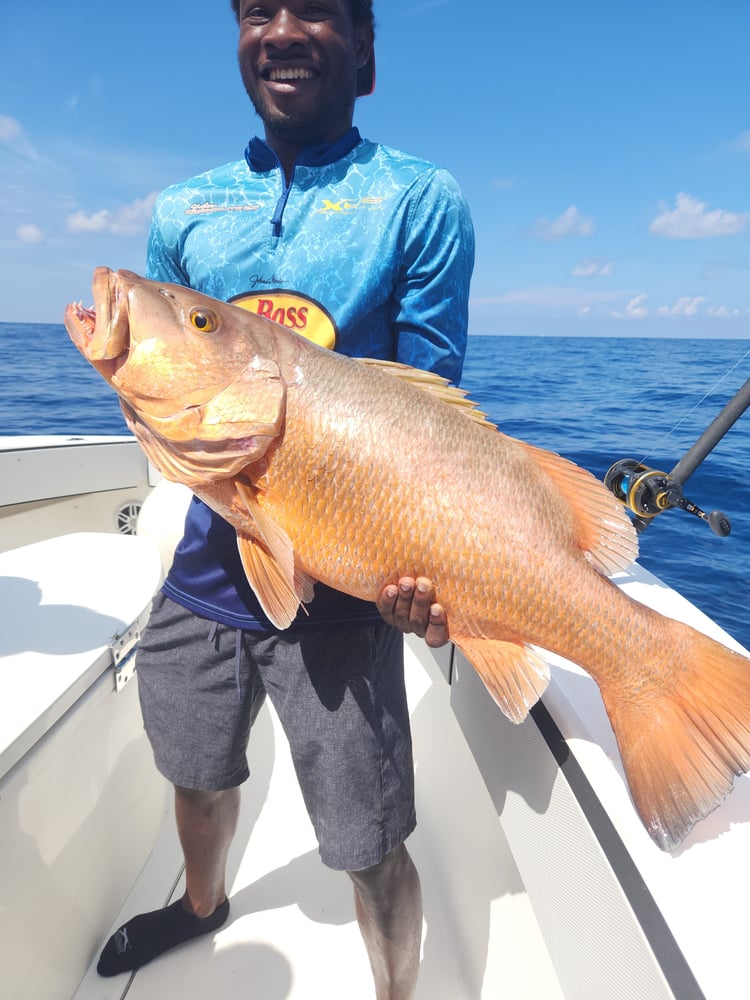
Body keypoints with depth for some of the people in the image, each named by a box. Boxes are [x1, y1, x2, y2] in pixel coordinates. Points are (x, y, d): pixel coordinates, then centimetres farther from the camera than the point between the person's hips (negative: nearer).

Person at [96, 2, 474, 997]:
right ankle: (202, 904, 60)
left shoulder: (421, 198, -3)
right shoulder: (182, 212, 10)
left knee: (370, 847, 5)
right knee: (199, 774, 27)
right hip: (206, 567, 5)